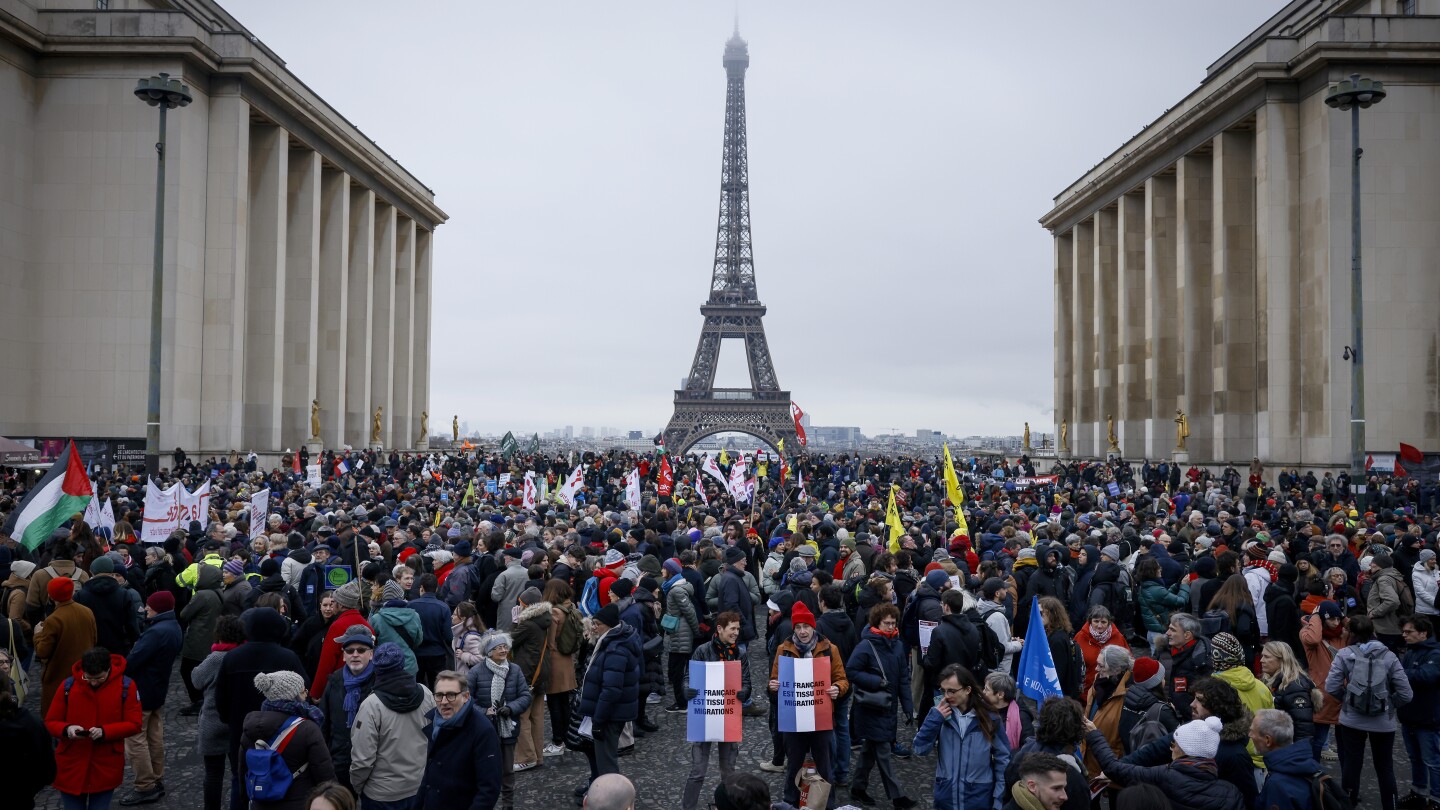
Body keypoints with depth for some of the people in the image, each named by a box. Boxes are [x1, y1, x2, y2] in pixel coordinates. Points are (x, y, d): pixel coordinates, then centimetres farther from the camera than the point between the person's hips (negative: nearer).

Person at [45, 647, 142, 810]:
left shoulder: (126, 686, -10)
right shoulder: (68, 685, -6)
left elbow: (133, 724, -7)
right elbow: (51, 722, 2)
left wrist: (104, 731, -23)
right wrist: (67, 729, -20)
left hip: (106, 770, -1)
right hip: (71, 767, 1)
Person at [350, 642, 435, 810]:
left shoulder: (372, 705, -22)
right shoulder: (425, 694, -9)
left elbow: (363, 757, -21)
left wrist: (357, 786, -2)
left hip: (382, 795, -4)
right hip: (421, 787, 4)